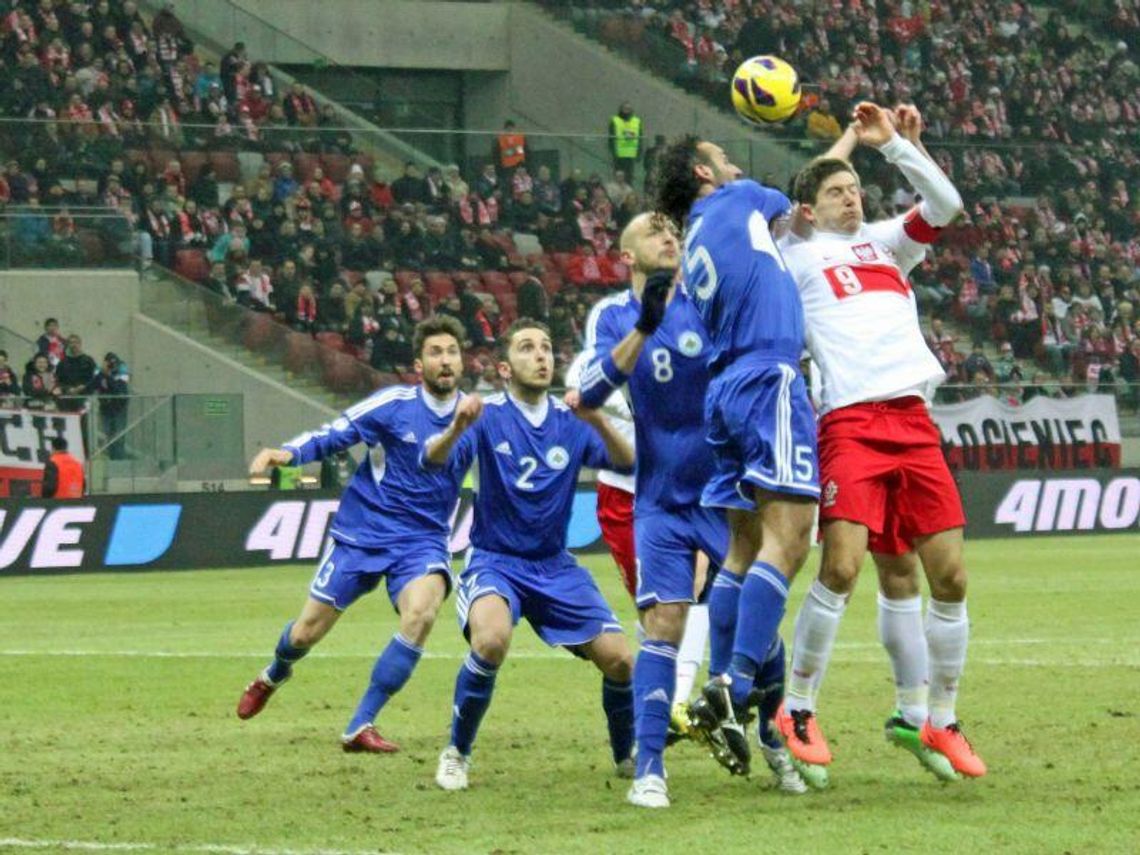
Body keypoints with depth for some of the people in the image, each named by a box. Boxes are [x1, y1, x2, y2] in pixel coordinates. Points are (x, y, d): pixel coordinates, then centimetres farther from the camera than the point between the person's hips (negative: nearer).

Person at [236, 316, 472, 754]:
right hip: (361, 533, -1)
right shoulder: (394, 404, -10)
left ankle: (361, 726, -18)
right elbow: (331, 435, -6)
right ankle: (274, 675, 46)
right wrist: (287, 452, -25)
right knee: (307, 632, 5)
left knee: (421, 612, -30)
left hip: (422, 540, 1)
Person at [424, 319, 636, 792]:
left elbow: (626, 463, -13)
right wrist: (456, 430, -44)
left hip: (555, 566, 4)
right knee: (491, 639, -34)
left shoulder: (571, 420, 1)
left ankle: (627, 755, 19)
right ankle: (456, 754, -14)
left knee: (619, 660, -9)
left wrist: (598, 423, -33)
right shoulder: (488, 416, -7)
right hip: (495, 561, -3)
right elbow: (433, 460, -21)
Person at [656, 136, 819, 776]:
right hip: (769, 380, -9)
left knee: (746, 548, 10)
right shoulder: (739, 199, 7)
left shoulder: (697, 250, 24)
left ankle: (727, 692, 6)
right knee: (787, 538, -16)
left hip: (725, 388, 9)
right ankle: (740, 684, -26)